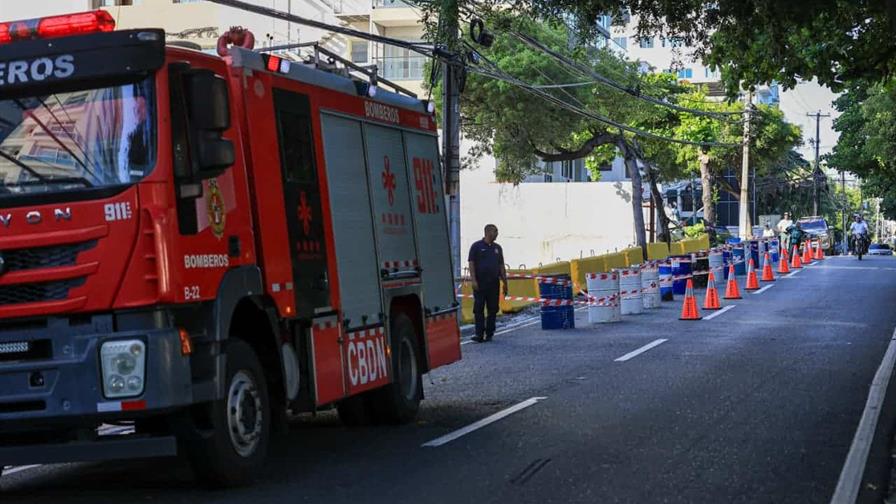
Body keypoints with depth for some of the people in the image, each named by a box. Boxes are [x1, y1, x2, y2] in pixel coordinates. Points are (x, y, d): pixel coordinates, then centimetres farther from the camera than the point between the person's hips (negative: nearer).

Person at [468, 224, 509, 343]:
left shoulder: (497, 248, 14)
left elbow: (501, 266, 16)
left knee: (493, 310, 5)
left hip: (494, 284, 5)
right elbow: (471, 264, -5)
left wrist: (505, 283, 11)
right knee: (478, 309, -5)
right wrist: (474, 281, -14)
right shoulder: (476, 246, -1)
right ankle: (479, 334, -6)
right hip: (480, 284, -5)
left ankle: (489, 334, 12)